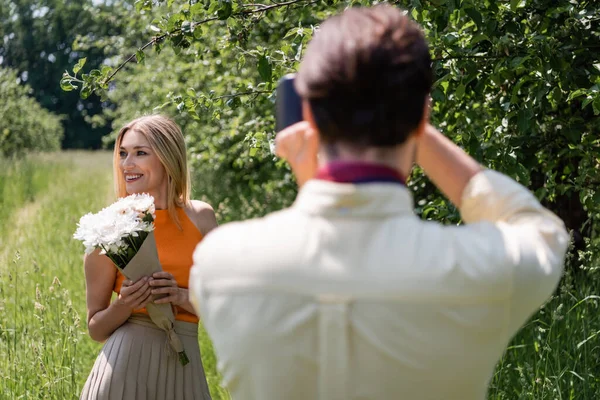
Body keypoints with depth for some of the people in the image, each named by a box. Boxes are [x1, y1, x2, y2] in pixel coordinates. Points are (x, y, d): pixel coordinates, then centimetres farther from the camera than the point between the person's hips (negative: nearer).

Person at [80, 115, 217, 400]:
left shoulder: (200, 217, 2)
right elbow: (96, 328, 3)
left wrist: (182, 297, -11)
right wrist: (124, 305, -15)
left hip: (182, 368, 2)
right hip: (124, 366, -2)